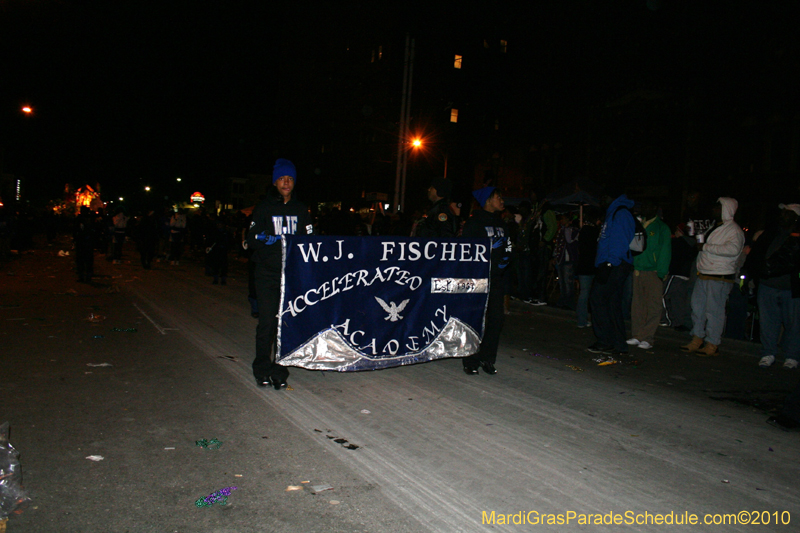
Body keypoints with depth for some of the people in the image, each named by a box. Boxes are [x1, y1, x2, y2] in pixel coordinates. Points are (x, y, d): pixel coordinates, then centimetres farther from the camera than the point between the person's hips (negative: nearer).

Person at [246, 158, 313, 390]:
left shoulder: (301, 210, 14)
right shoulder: (264, 208, 7)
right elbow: (251, 238, 3)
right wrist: (265, 239, -16)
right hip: (267, 273, -2)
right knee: (267, 322, -4)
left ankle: (279, 371, 9)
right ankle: (262, 369, 10)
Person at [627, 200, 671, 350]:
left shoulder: (661, 228, 2)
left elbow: (665, 252, -3)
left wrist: (661, 273, -11)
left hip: (654, 273, -5)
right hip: (638, 271, 5)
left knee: (653, 307, -4)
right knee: (637, 305, 6)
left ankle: (648, 338, -1)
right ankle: (637, 335, 12)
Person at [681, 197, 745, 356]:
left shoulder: (733, 229, -9)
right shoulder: (715, 227, 20)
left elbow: (733, 249, -27)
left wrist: (706, 247, -23)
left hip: (720, 278, -9)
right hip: (703, 276, 9)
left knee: (714, 311, -5)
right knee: (698, 307, 11)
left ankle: (712, 345, 4)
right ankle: (697, 340, 21)